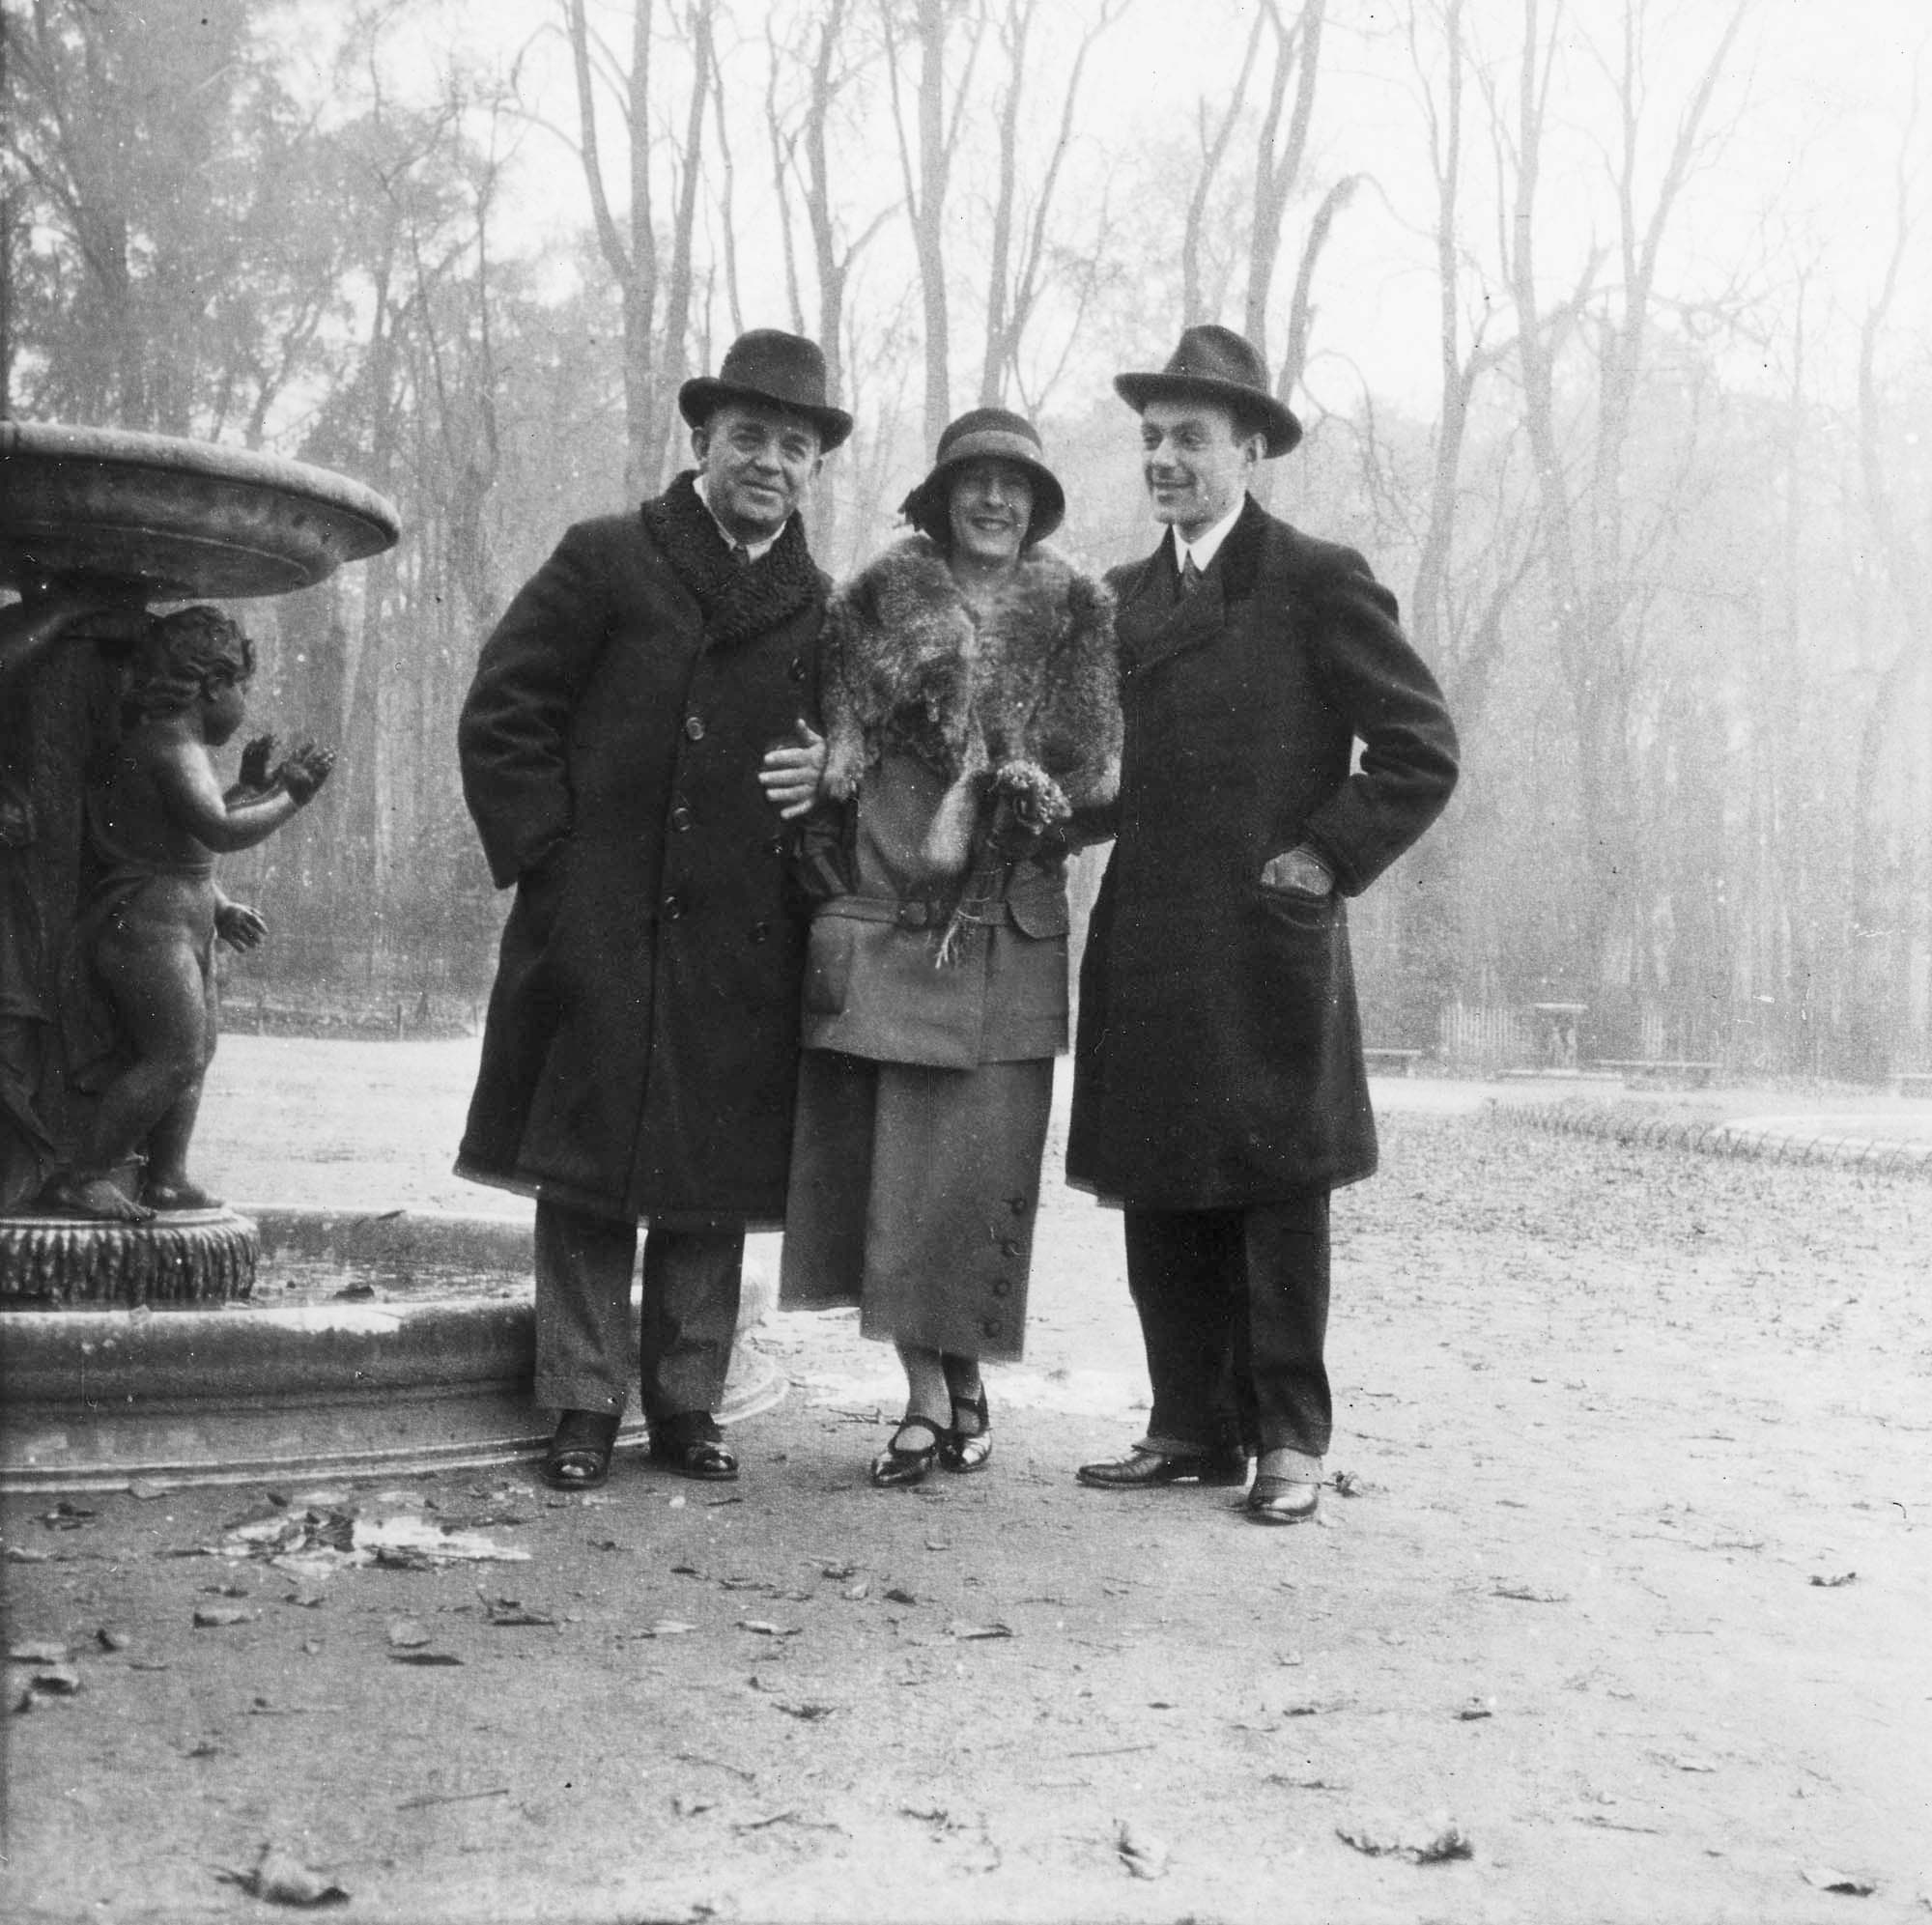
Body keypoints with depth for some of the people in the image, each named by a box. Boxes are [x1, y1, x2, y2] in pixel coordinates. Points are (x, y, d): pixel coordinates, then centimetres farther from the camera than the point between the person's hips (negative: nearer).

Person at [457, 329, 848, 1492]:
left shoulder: (821, 610, 12)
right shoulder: (604, 564, 2)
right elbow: (501, 717, 0)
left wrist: (829, 776, -1)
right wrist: (550, 858, -7)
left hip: (744, 949, 3)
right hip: (602, 934, -3)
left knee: (714, 1187, 7)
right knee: (588, 1176, 2)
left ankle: (688, 1404, 19)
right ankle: (584, 1407, 12)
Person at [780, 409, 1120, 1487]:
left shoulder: (1078, 615, 9)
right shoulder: (881, 604, 8)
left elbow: (1097, 775, 4)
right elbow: (837, 756, 6)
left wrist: (989, 801, -9)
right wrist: (836, 891, -1)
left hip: (1010, 937, 0)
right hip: (885, 926, 0)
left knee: (979, 1166, -1)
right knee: (891, 1164, 0)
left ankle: (963, 1380, 15)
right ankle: (932, 1396, 10)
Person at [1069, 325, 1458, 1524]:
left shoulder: (1318, 582, -2)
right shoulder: (1123, 599, 15)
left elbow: (1424, 751, -3)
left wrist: (1332, 858, -8)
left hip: (1271, 948, -5)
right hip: (1147, 951, 6)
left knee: (1280, 1194, 1)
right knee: (1160, 1200, 7)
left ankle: (1290, 1439, 11)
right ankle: (1195, 1429, 17)